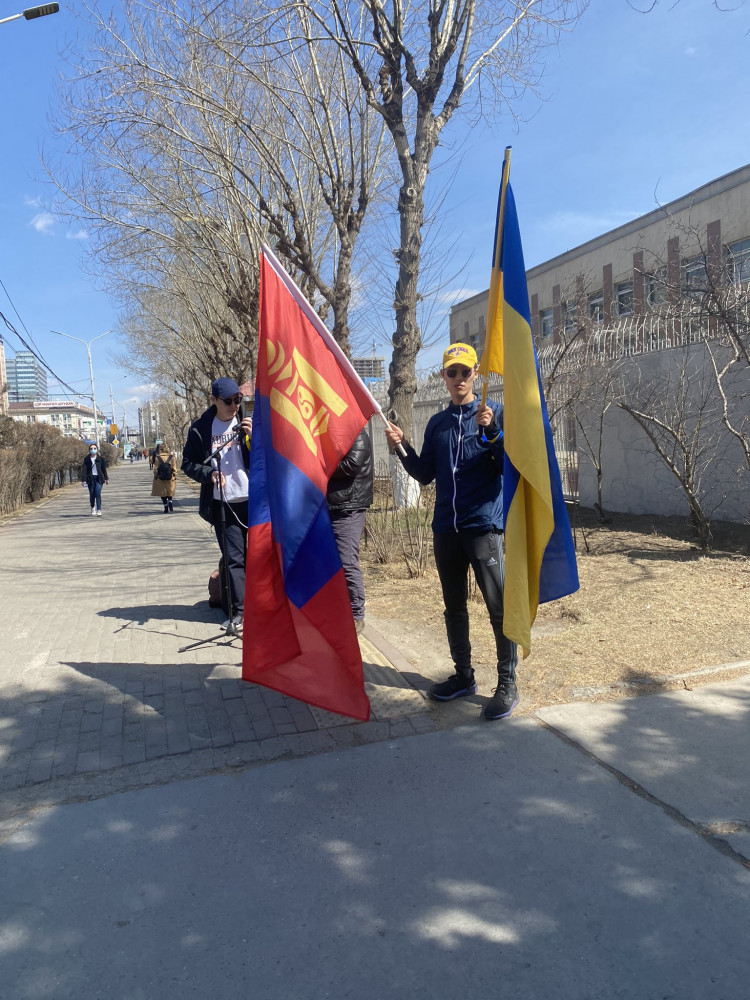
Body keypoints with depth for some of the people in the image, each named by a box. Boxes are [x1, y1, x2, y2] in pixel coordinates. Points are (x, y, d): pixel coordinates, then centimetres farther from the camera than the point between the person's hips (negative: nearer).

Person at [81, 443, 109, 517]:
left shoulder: (100, 459, 2)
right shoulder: (87, 459, 0)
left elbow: (104, 469, 10)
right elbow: (84, 469, -2)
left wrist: (106, 478, 15)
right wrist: (83, 480, -9)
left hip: (99, 478, -1)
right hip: (90, 478, 1)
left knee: (98, 493, -13)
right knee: (92, 494, 8)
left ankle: (99, 510, -14)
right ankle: (93, 507, 33)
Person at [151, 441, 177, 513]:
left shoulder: (157, 458, -8)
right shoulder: (172, 457, -4)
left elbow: (155, 469, -6)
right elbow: (174, 469, -3)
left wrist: (155, 477, 6)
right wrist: (175, 477, 5)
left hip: (160, 480, -2)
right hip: (170, 480, 2)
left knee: (163, 495, 10)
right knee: (169, 495, 16)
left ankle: (166, 509, 10)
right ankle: (171, 508, 1)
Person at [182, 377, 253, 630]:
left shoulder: (250, 423, 4)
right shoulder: (200, 428, 3)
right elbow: (188, 463, 8)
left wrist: (253, 436, -13)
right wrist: (209, 474, -10)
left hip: (255, 499, 0)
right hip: (223, 504, 0)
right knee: (234, 559, 5)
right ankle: (240, 610, 13)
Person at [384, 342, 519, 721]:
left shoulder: (494, 412, 0)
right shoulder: (437, 423, 13)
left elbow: (508, 465, -8)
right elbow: (426, 475, 13)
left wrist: (491, 431, -22)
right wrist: (403, 448, 0)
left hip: (483, 525, -5)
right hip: (445, 528, 5)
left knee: (499, 607, -4)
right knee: (453, 607, 13)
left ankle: (507, 683, 7)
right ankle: (463, 676, 26)